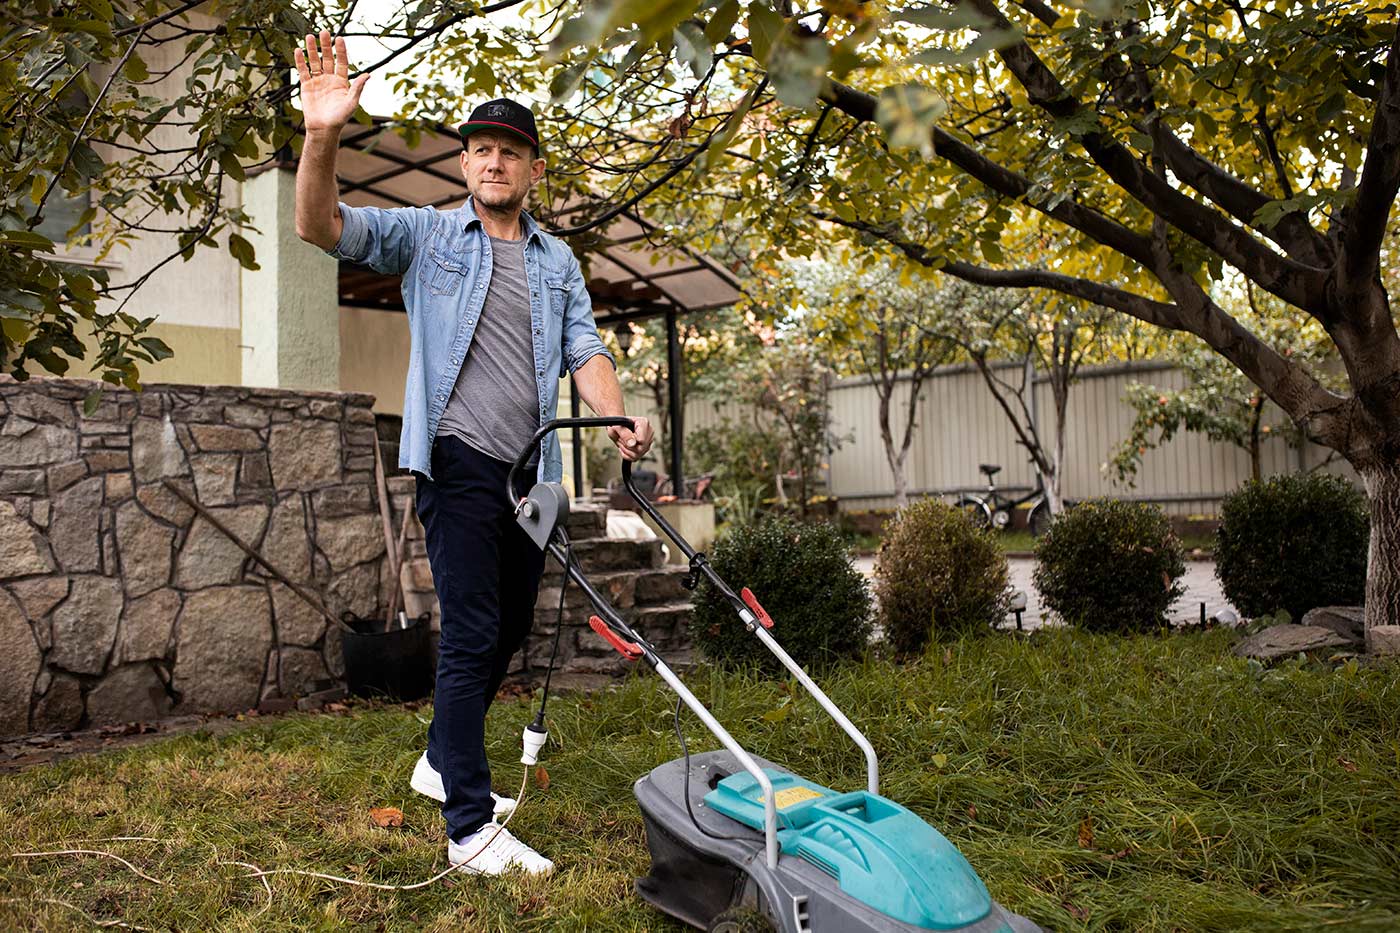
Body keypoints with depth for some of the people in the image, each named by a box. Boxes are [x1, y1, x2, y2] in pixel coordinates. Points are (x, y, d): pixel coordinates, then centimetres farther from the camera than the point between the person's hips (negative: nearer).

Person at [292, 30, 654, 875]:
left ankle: (444, 764, 34)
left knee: (510, 628, 14)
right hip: (461, 459, -5)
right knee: (472, 633, -10)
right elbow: (322, 226, -7)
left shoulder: (557, 262, 16)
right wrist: (324, 136, -25)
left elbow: (584, 348, 6)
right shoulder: (426, 235, 4)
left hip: (532, 469, 6)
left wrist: (618, 418, -13)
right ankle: (471, 827, -4)